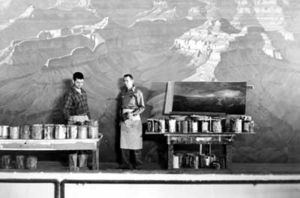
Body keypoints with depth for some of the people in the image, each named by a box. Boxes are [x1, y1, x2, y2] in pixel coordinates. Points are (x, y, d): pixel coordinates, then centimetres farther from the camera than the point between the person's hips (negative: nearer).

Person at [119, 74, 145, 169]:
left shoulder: (138, 92, -4)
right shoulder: (123, 92, 12)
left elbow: (142, 107, -8)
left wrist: (132, 114, -20)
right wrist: (121, 118, 14)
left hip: (134, 119, -5)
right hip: (124, 120, 5)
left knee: (136, 142, -2)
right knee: (124, 143, 3)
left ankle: (138, 164, 7)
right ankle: (126, 163, 11)